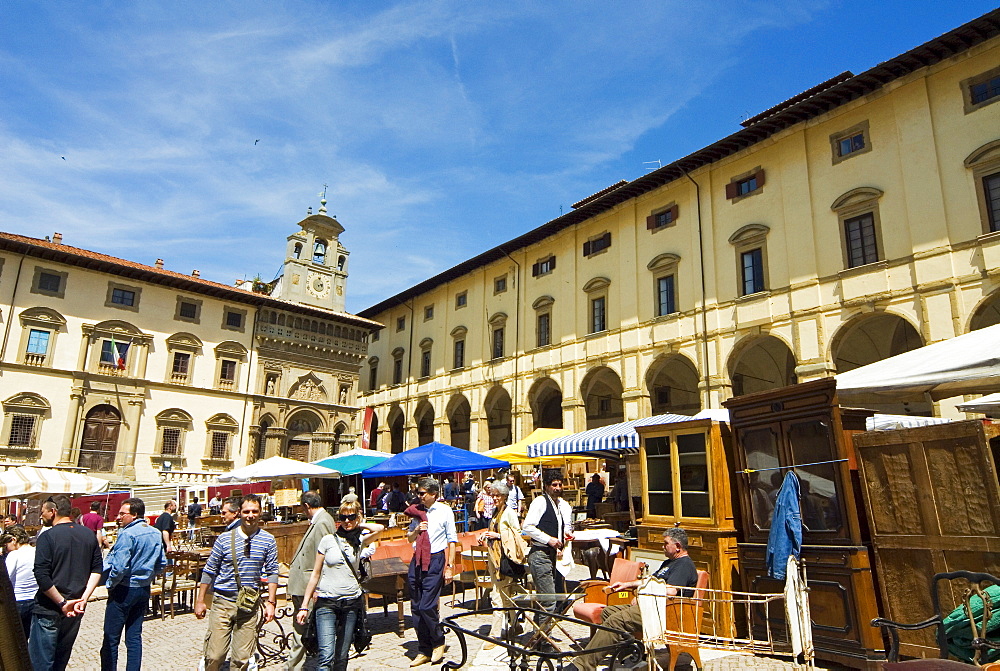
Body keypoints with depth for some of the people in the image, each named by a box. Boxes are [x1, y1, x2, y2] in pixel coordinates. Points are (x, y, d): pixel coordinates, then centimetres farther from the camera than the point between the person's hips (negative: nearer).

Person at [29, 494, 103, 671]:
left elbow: (42, 576, -20)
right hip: (76, 608, 6)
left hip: (49, 609, -6)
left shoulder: (47, 537, -13)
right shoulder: (89, 535, 5)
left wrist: (62, 602, -14)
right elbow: (97, 569, 2)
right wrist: (83, 598, -3)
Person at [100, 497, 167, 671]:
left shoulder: (127, 534, -18)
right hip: (144, 590, 7)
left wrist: (110, 584, -7)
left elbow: (120, 566, -22)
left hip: (124, 590, -7)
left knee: (111, 639, 5)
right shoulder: (156, 533, 5)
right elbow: (162, 564, 9)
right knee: (134, 637, 13)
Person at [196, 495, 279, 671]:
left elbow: (272, 572, 3)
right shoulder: (224, 539, -1)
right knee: (214, 657, -2)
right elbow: (209, 571, 6)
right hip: (223, 603, 0)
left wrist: (271, 602, -2)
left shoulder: (268, 540, 0)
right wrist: (200, 600, 6)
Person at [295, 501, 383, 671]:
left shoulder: (360, 541, 5)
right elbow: (315, 574, 4)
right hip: (327, 602, -2)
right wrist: (304, 606, 2)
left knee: (342, 657, 9)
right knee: (326, 656, -13)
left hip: (351, 603, 2)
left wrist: (359, 525, -1)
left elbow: (379, 528, -15)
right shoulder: (328, 540, 0)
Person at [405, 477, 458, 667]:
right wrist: (416, 530, -4)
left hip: (435, 561, -6)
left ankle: (438, 643, 17)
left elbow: (452, 540, -3)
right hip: (417, 561, 6)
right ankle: (423, 651, 24)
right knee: (416, 608, 9)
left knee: (427, 606, -9)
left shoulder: (445, 511, -4)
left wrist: (449, 566, -7)